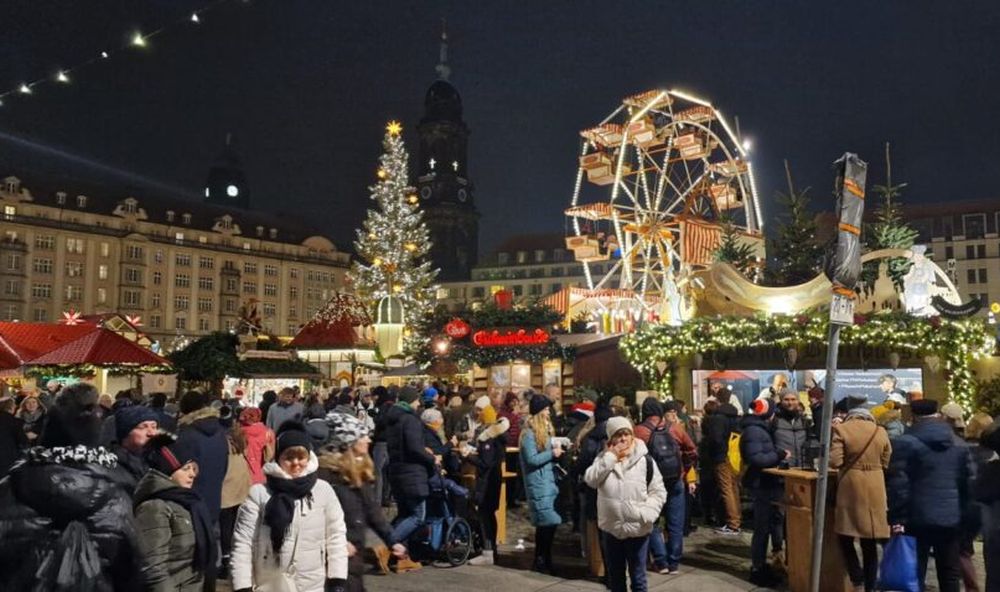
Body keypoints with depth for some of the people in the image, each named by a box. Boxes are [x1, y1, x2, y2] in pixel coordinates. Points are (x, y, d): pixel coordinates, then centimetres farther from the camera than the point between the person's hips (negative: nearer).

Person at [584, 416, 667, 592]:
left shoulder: (645, 461, -8)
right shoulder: (604, 458, 3)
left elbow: (658, 492, -5)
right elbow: (590, 479, -13)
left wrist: (646, 514, -18)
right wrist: (611, 457, -16)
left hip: (637, 529, -3)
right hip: (611, 528, 3)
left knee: (637, 577, 9)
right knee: (615, 575, 17)